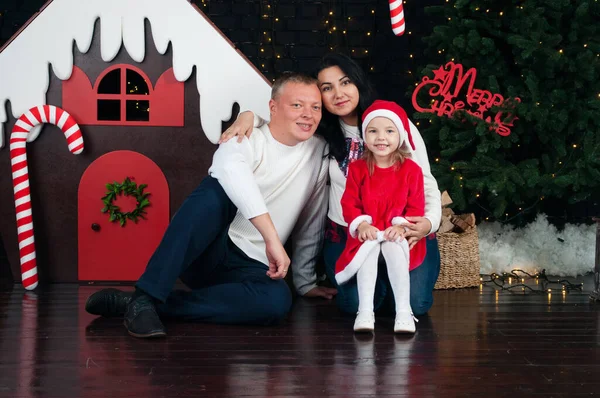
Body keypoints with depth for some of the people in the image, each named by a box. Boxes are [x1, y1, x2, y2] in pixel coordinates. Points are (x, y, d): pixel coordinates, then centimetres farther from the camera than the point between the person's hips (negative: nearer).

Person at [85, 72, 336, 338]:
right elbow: (230, 167, -37)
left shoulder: (320, 153, 6)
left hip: (250, 267, 4)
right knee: (217, 189, -35)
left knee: (277, 301, -34)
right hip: (205, 251, -4)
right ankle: (144, 299, -35)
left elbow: (311, 224, 15)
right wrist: (272, 237, -45)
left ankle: (142, 304, -27)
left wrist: (305, 281, 17)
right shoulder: (247, 142, -11)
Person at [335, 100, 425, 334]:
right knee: (368, 250, -33)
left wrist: (401, 226, -19)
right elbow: (349, 203, 1)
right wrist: (361, 224, -18)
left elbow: (416, 207, -1)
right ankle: (365, 312, -32)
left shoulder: (411, 169, 1)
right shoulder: (357, 168, 5)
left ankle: (403, 312, -30)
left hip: (396, 232, -1)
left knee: (394, 249, -34)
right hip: (367, 232, 1)